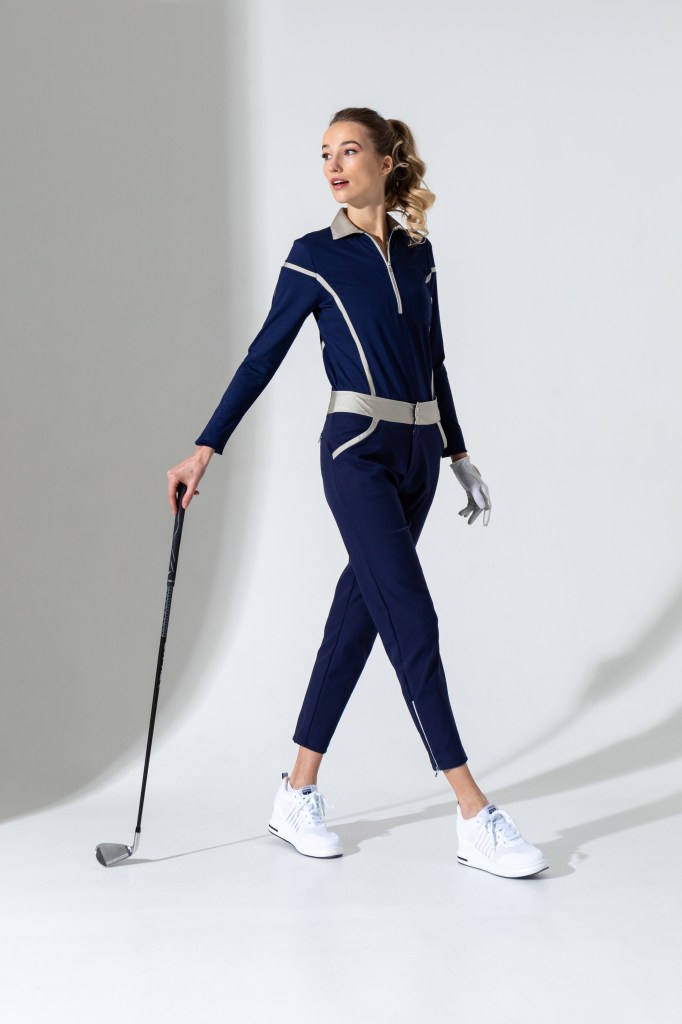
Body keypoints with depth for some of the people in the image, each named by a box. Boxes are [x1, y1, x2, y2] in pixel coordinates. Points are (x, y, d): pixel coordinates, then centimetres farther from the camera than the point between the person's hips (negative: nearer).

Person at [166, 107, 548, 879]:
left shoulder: (418, 251, 13)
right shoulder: (314, 256, 0)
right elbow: (264, 357, 1)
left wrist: (458, 454, 20)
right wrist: (204, 450, -4)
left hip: (417, 452, 5)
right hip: (358, 451, -5)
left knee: (360, 616, 6)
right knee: (413, 622, -10)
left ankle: (299, 793, 16)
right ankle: (475, 817, -6)